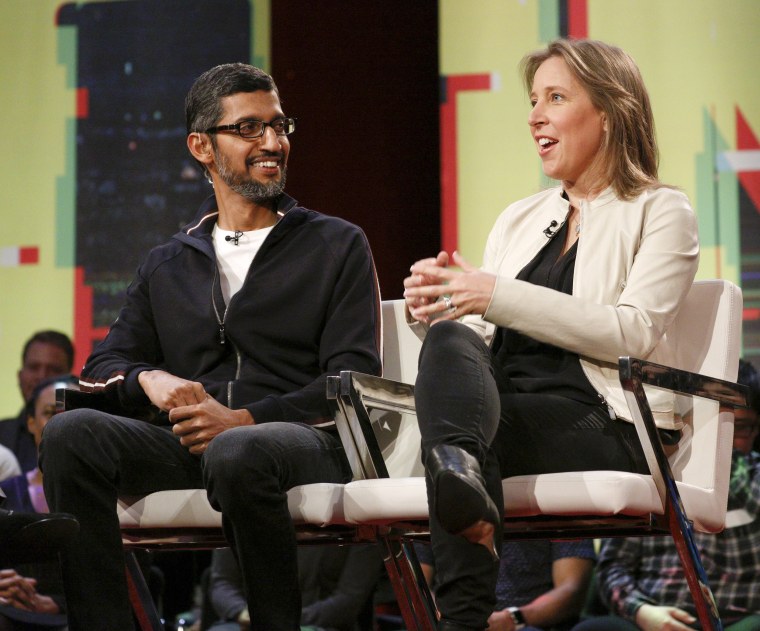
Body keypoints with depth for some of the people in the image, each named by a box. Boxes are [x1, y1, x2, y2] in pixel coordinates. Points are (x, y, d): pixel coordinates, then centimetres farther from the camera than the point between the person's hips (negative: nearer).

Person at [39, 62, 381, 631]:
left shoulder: (338, 245, 14)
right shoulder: (166, 267, 26)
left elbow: (355, 377, 2)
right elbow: (104, 364, 19)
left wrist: (245, 420, -13)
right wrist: (149, 380, -7)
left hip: (302, 440, -3)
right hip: (186, 445, 4)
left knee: (237, 454, -40)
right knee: (70, 432, -26)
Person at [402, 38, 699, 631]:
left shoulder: (661, 211, 8)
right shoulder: (519, 219, 25)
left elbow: (633, 332, -9)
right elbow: (472, 337, 18)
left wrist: (499, 296, -17)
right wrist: (436, 307, -7)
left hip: (605, 429, -4)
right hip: (498, 403, 4)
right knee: (449, 340, -33)